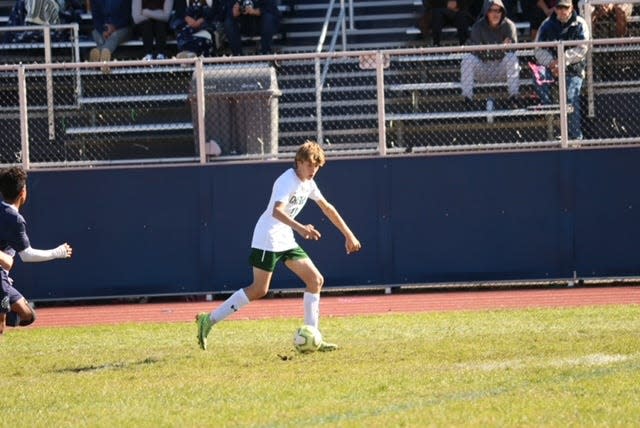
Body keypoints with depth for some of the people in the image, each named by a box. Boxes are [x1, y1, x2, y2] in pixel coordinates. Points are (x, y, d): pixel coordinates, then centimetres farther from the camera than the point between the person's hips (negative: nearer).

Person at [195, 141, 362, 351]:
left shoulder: (308, 183, 10)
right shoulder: (287, 181, -18)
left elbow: (327, 208, 23)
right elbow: (277, 211, -35)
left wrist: (348, 235, 25)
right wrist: (300, 228, -50)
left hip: (285, 240, 9)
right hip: (268, 239, -9)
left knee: (316, 280, 1)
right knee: (259, 290, -13)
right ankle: (209, 320, -6)